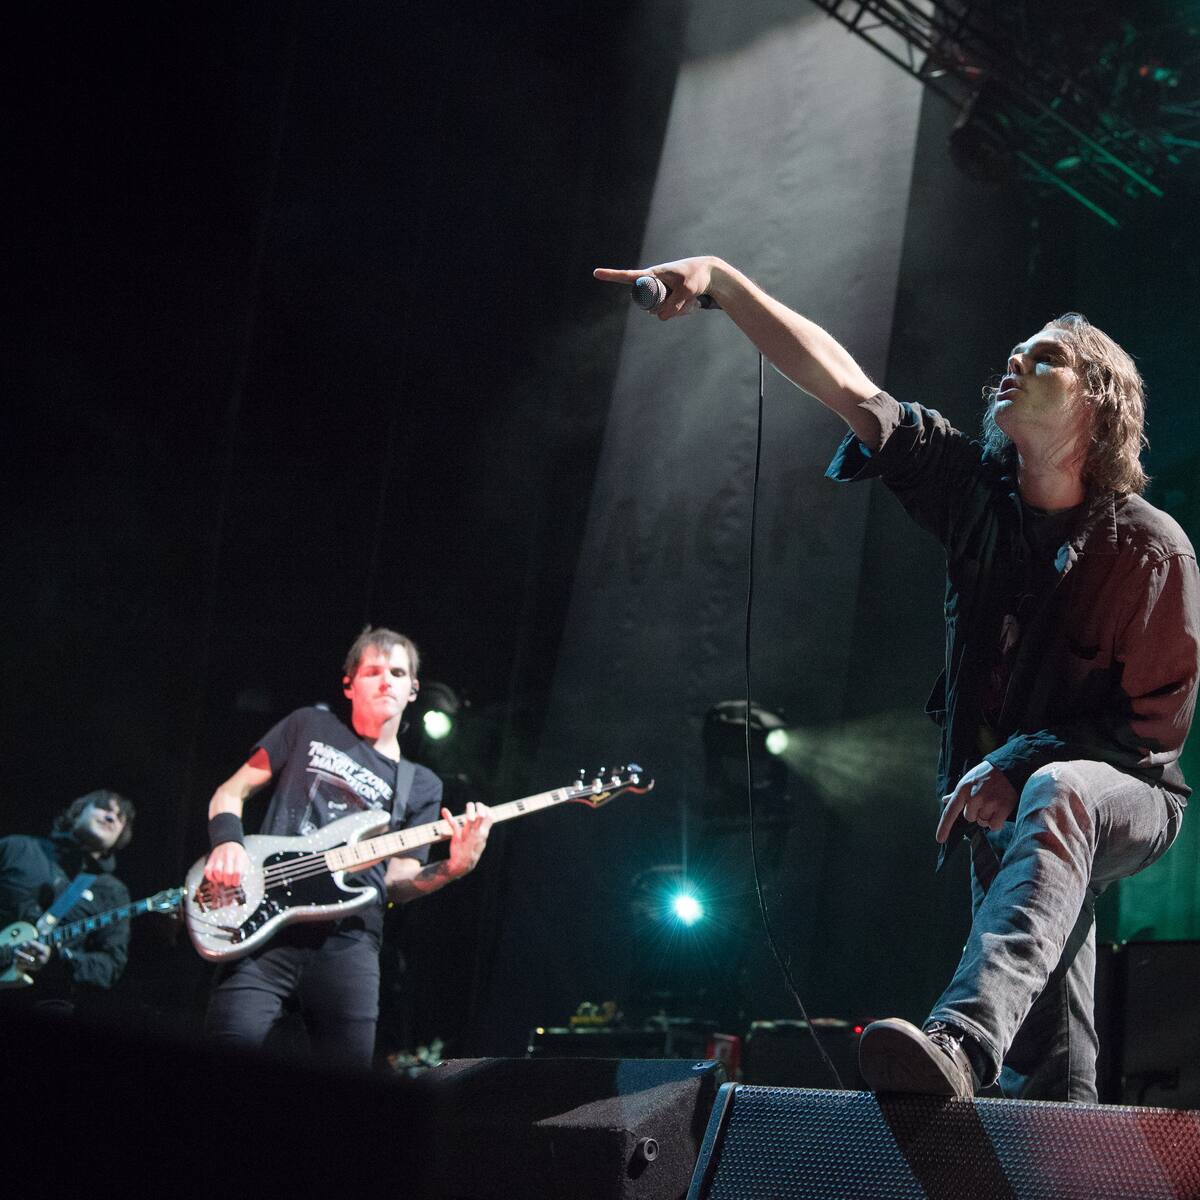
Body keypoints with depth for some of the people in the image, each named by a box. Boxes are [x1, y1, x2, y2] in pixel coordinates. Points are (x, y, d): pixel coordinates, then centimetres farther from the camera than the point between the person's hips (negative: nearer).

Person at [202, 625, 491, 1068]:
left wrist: (454, 867, -8)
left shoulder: (420, 786, 20)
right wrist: (228, 842, -6)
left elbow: (398, 881, 12)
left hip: (349, 941, 2)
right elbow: (231, 792, 15)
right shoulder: (310, 727, 16)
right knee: (234, 1044, -18)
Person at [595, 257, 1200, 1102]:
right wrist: (722, 281, -15)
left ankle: (960, 1042, -61)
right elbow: (843, 384, -8)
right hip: (1007, 808, 6)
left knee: (1054, 796, -42)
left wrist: (1019, 766, -19)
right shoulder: (976, 489, -2)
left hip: (1123, 797, -6)